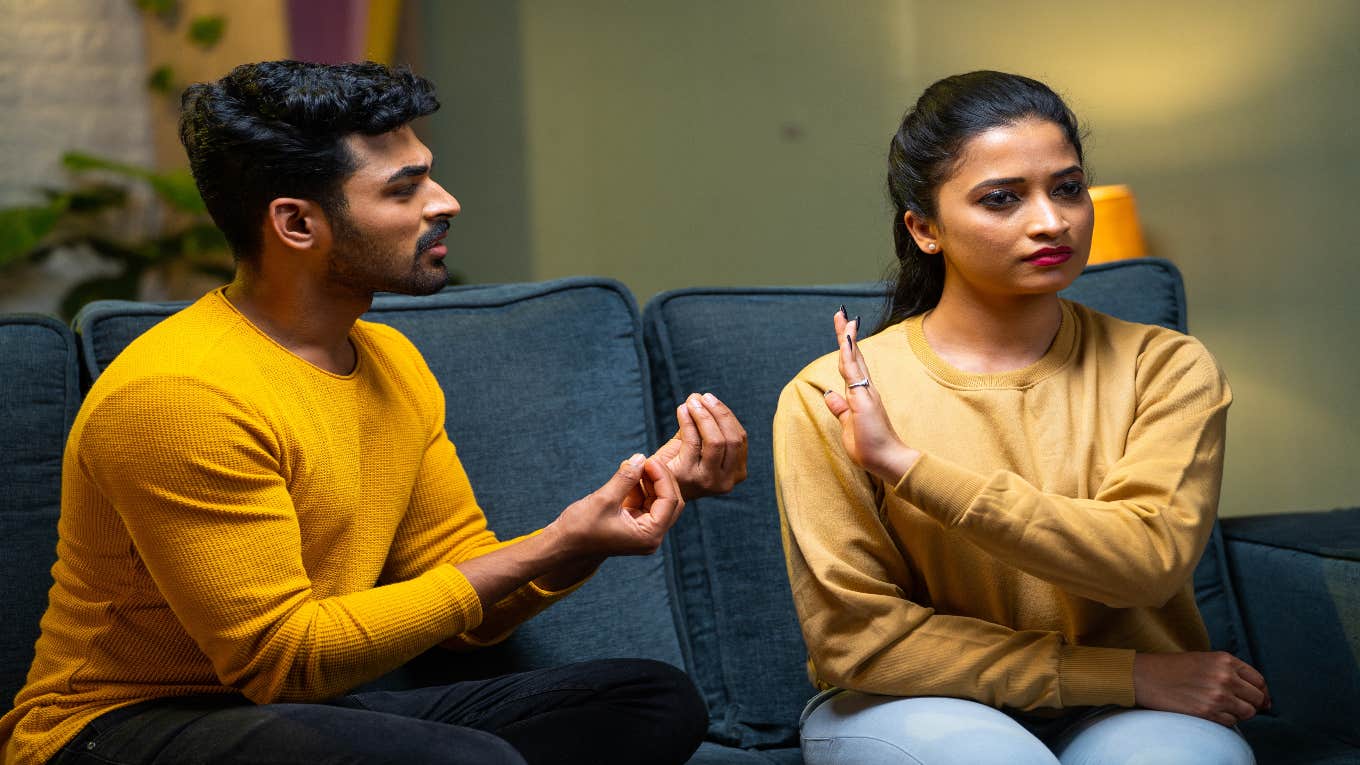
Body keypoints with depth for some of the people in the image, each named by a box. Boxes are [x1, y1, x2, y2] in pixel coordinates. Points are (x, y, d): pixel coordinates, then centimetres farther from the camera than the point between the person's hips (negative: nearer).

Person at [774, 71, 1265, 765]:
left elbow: (1148, 560, -16)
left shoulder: (1165, 367, 0)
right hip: (917, 706, -2)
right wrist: (1128, 675, -12)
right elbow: (854, 637, -9)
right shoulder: (830, 397, -5)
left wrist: (906, 466, -23)